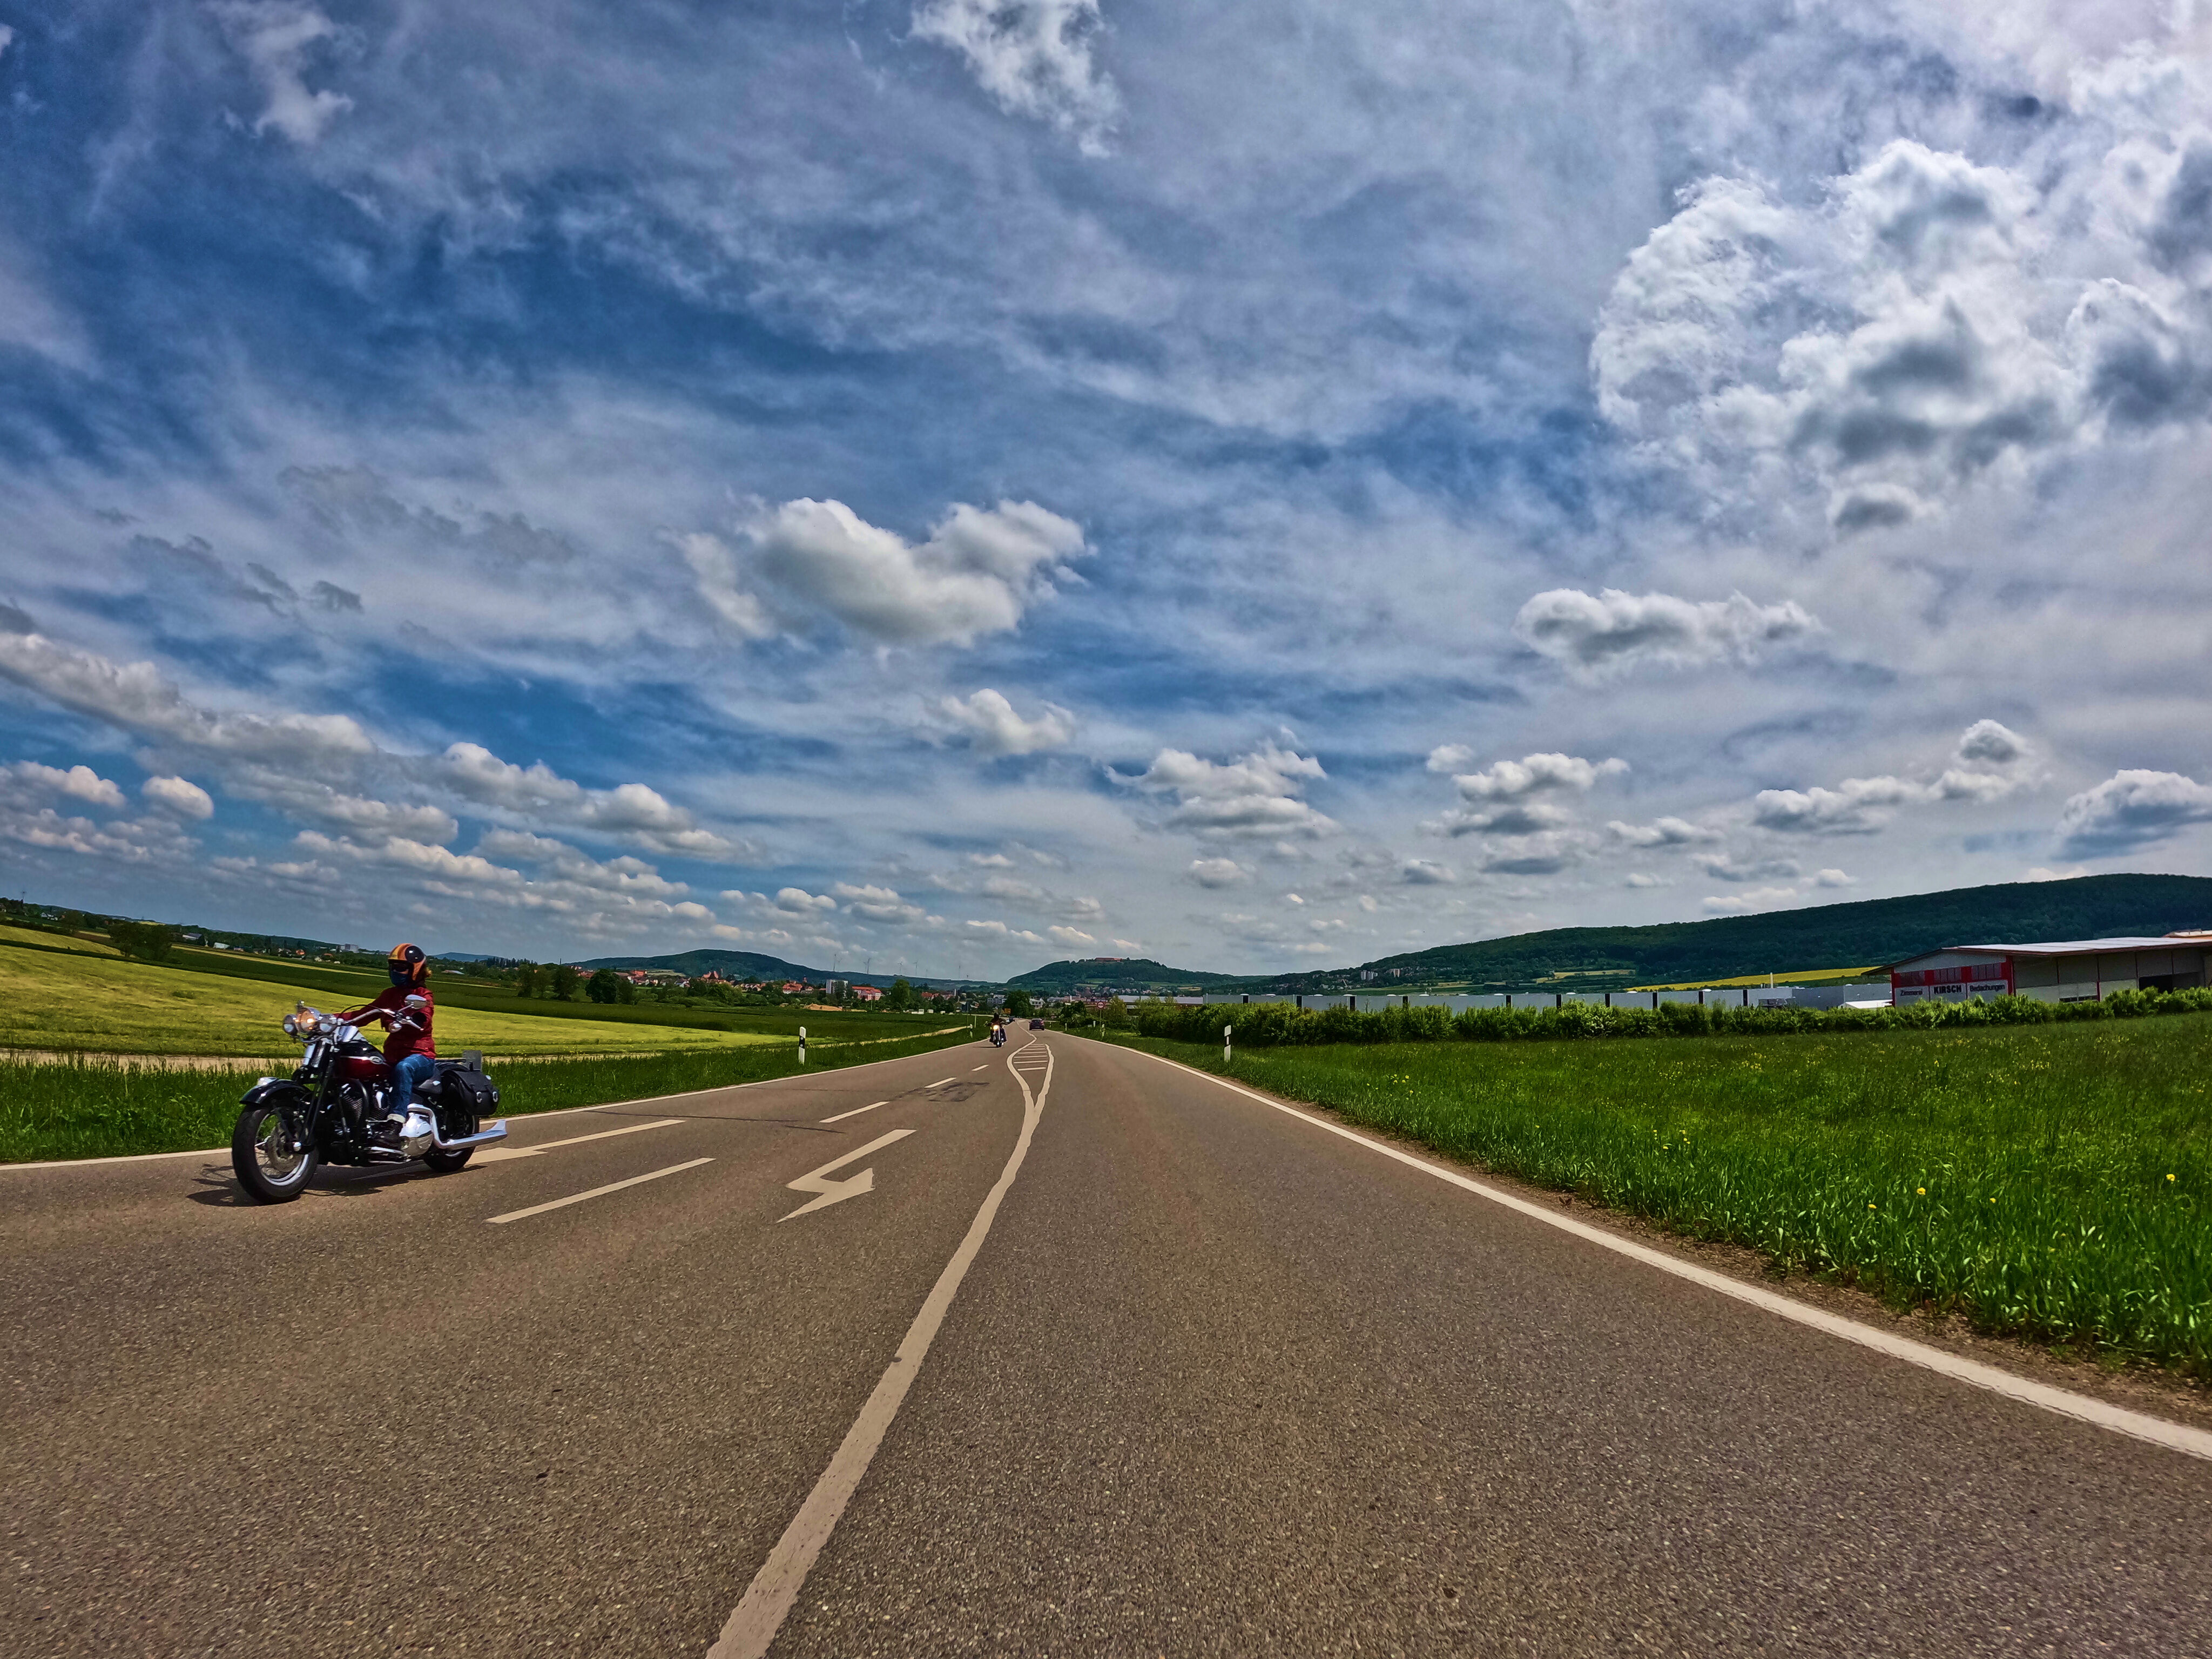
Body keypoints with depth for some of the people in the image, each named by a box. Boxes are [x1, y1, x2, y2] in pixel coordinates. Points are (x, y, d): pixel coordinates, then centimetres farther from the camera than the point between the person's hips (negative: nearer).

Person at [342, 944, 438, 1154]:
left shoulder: (423, 995, -1)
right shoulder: (389, 996, 22)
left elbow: (422, 1018, -22)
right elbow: (364, 1013, 16)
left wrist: (405, 1020, -44)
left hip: (421, 1055, -7)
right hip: (393, 1055, 7)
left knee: (403, 1068, -39)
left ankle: (396, 1121, -47)